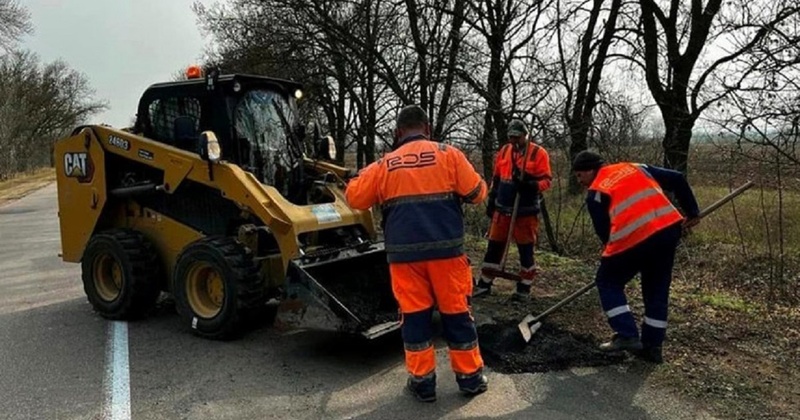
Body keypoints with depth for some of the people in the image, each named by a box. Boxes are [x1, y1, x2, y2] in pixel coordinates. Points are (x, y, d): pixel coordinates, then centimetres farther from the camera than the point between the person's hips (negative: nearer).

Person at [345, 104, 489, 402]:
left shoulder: (384, 164, 6)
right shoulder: (448, 154, 2)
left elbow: (354, 198, 12)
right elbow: (477, 193, 4)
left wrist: (364, 174, 29)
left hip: (404, 253, 1)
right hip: (446, 249, -1)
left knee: (414, 314, 11)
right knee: (457, 312, 11)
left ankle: (422, 381, 18)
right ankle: (470, 377, 22)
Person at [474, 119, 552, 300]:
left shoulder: (538, 153, -6)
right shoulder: (503, 151, 9)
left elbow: (546, 181, -9)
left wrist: (529, 185, -27)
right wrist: (491, 202, 15)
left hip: (526, 211, -4)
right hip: (502, 208, 5)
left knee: (525, 250, 3)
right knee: (494, 246, 7)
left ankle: (525, 287, 16)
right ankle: (485, 284, 16)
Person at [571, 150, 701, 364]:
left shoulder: (596, 193, 7)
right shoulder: (635, 168, 22)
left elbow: (604, 232, 7)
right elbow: (677, 179, 20)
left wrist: (618, 255, 21)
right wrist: (692, 212, 24)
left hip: (634, 239, -6)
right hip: (670, 229, 6)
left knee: (608, 282, 15)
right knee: (657, 288, 19)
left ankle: (627, 336, 8)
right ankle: (653, 346, 25)